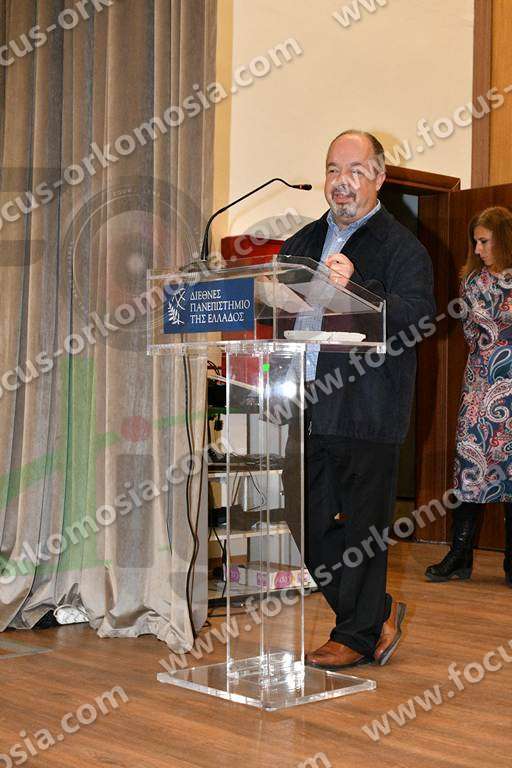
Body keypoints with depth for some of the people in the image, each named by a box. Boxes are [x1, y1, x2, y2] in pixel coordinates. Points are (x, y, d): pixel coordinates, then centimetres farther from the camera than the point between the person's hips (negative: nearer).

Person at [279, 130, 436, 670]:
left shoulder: (401, 246, -2)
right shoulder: (303, 241, 19)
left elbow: (416, 314, -16)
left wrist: (354, 288, -28)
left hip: (367, 410, -7)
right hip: (309, 409, 7)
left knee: (362, 521, 2)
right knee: (310, 524, 11)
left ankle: (358, 634, 18)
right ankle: (378, 612, 28)